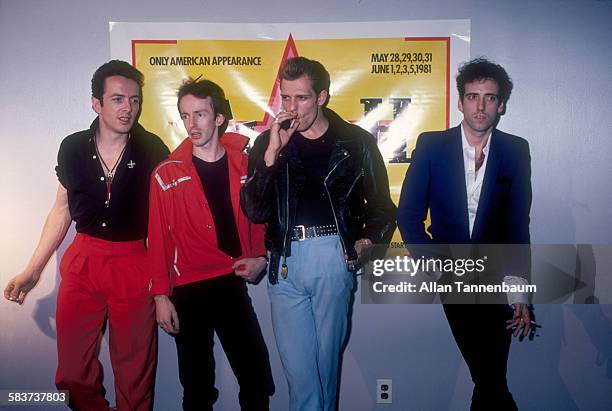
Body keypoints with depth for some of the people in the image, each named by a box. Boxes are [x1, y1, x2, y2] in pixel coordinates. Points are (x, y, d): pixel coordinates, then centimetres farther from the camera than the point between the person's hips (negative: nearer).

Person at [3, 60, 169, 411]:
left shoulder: (152, 150, -7)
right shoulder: (73, 148, 1)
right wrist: (33, 270, 7)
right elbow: (62, 210, 10)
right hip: (82, 261, 3)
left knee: (135, 372, 10)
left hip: (134, 264, -2)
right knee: (73, 371, 12)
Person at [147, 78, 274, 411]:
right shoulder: (167, 175, -4)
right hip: (189, 290, -1)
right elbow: (158, 237, -3)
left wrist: (260, 257, -4)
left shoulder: (245, 165, 2)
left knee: (258, 382, 5)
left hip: (234, 283, 2)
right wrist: (161, 295, -4)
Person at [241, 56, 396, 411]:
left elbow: (382, 206, 13)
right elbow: (255, 212, -4)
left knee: (328, 354, 12)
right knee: (298, 363, 4)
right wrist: (272, 154, -12)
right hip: (285, 260, 1)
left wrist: (367, 241, -3)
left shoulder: (356, 142, 4)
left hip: (334, 257, -1)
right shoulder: (267, 142, 6)